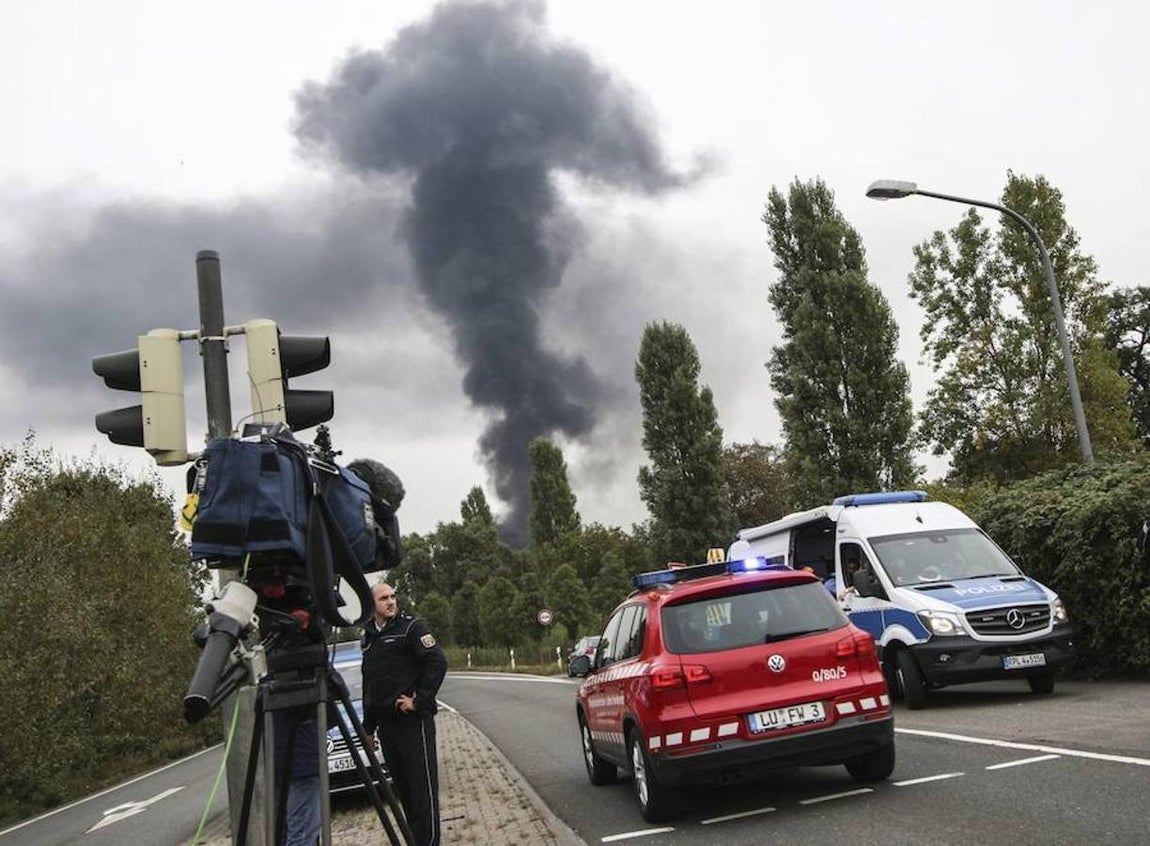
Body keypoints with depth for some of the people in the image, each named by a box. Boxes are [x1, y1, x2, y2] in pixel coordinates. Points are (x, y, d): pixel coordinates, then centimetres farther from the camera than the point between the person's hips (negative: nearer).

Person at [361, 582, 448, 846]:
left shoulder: (411, 627, -5)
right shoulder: (369, 637, 16)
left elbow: (438, 662, -15)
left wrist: (419, 701, -16)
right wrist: (368, 726, 22)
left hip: (413, 721, -7)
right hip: (386, 723, 7)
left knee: (422, 787, -6)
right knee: (403, 789, 12)